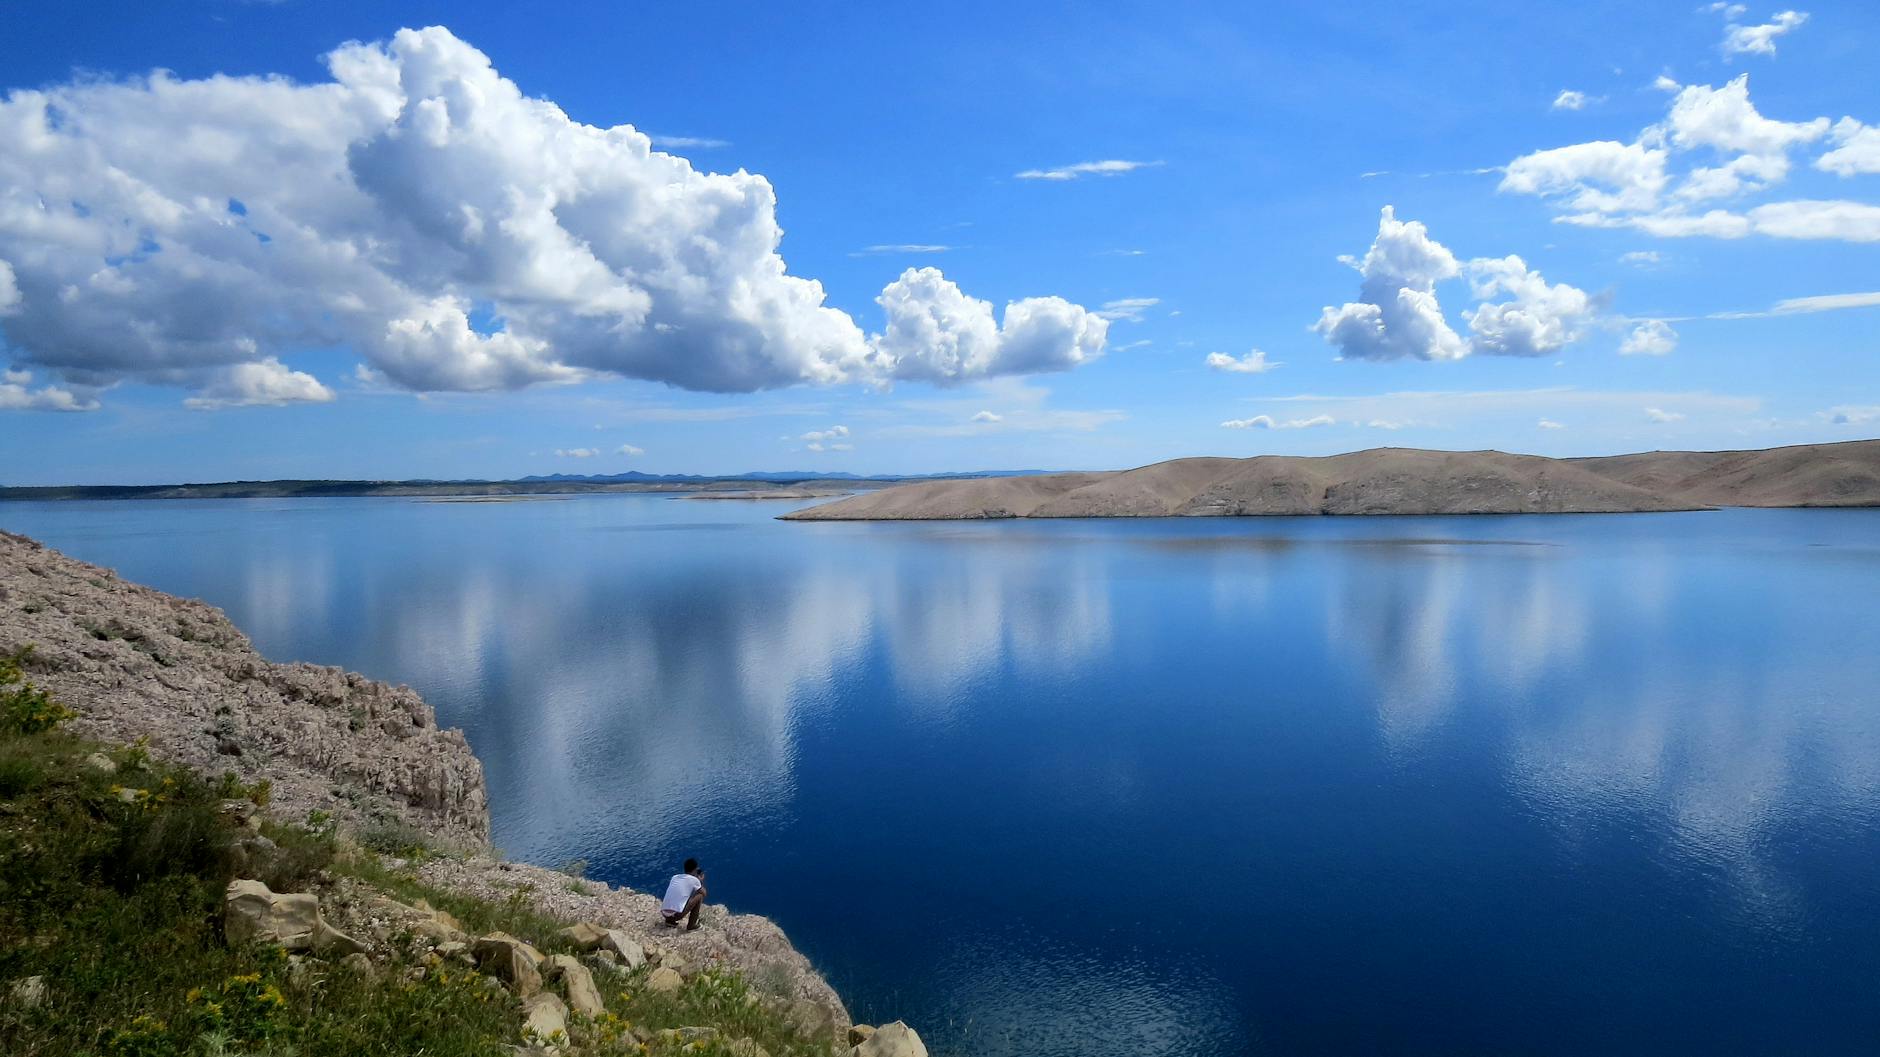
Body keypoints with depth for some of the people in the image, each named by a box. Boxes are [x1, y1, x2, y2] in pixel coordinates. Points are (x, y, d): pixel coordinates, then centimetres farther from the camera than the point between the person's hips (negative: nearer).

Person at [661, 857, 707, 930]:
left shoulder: (675, 877, 18)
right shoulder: (694, 880, 2)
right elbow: (703, 893, 18)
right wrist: (701, 881, 34)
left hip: (664, 913, 7)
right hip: (677, 914, -7)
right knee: (700, 895, 10)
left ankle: (669, 920, 19)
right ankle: (691, 926, 10)